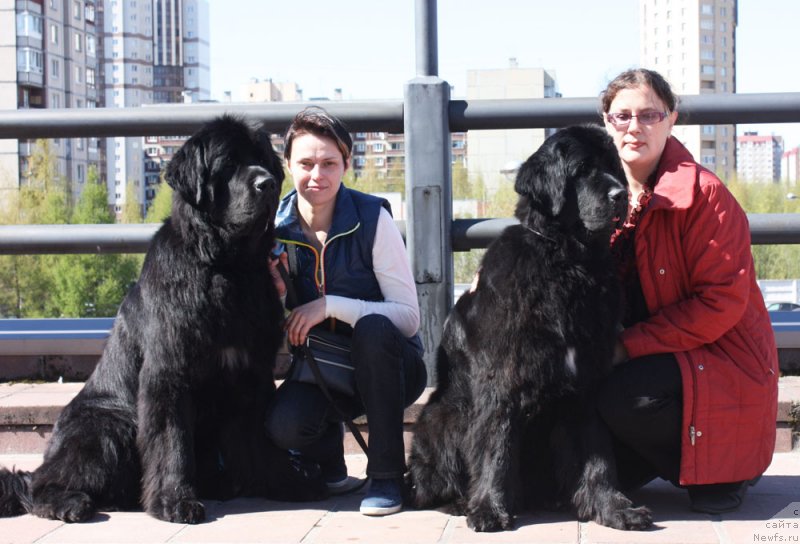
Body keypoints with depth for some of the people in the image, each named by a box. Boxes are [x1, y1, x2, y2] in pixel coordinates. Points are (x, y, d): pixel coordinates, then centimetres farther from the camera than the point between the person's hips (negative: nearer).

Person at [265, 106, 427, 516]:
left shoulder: (373, 218, -13)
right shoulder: (276, 226, -4)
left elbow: (409, 317, -18)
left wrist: (331, 305, -27)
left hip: (386, 364, -1)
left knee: (374, 328, -36)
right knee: (283, 425, -31)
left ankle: (386, 473, -20)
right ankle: (328, 449, 7)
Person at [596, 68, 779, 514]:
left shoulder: (703, 193, -16)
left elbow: (722, 301, -19)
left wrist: (630, 344, -21)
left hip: (723, 362, -7)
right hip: (648, 356, 7)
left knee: (616, 398, -29)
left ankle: (721, 468, -4)